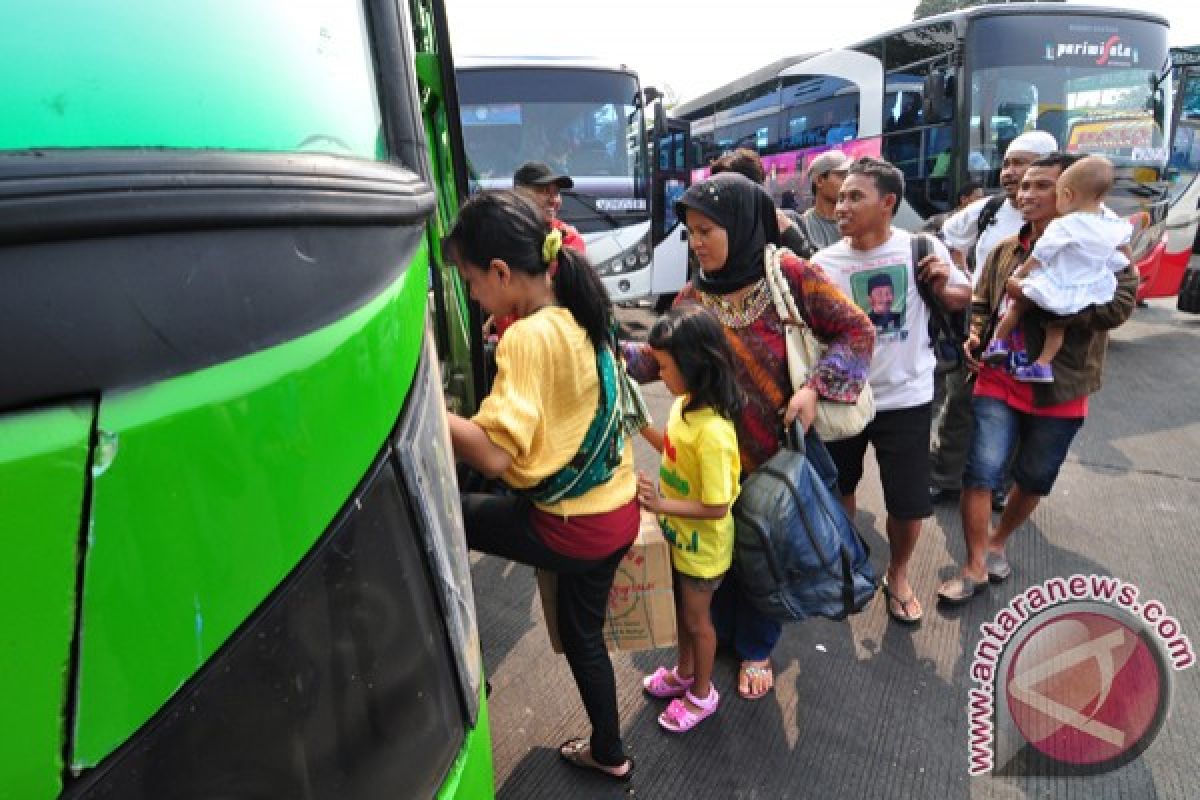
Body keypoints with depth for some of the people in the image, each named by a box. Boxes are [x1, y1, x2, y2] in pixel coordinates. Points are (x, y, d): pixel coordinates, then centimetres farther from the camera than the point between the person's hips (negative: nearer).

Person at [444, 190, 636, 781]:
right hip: (615, 511, 9)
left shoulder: (528, 335, -24)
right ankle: (608, 753, 48)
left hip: (572, 526, -8)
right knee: (582, 634, 26)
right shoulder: (581, 317, 2)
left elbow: (494, 455, -31)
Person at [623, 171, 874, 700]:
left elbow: (856, 330, -10)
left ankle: (755, 647, 41)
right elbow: (659, 356, -3)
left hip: (782, 447, -2)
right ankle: (724, 631, 44)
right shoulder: (695, 295, -2)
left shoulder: (789, 274, -13)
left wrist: (816, 386, -21)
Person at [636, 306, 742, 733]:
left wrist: (660, 504, -30)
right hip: (679, 536, 8)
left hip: (702, 545, -8)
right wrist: (642, 425, 0)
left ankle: (702, 694, 43)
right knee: (682, 609, 28)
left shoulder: (712, 432, -35)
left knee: (696, 618, 16)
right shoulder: (685, 403, -8)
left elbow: (716, 507, -29)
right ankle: (684, 672, 53)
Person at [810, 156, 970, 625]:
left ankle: (897, 575, 37)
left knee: (909, 502, 7)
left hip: (905, 398, 0)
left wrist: (942, 287, -14)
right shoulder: (823, 263, -9)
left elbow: (963, 297, 7)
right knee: (839, 488, 18)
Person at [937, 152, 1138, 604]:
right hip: (998, 382, 2)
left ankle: (997, 542, 39)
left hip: (1059, 391, -2)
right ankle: (975, 567, 8)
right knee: (980, 473, -6)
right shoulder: (1004, 251, 7)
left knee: (1034, 479, 14)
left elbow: (1117, 307, -21)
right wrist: (975, 335, -2)